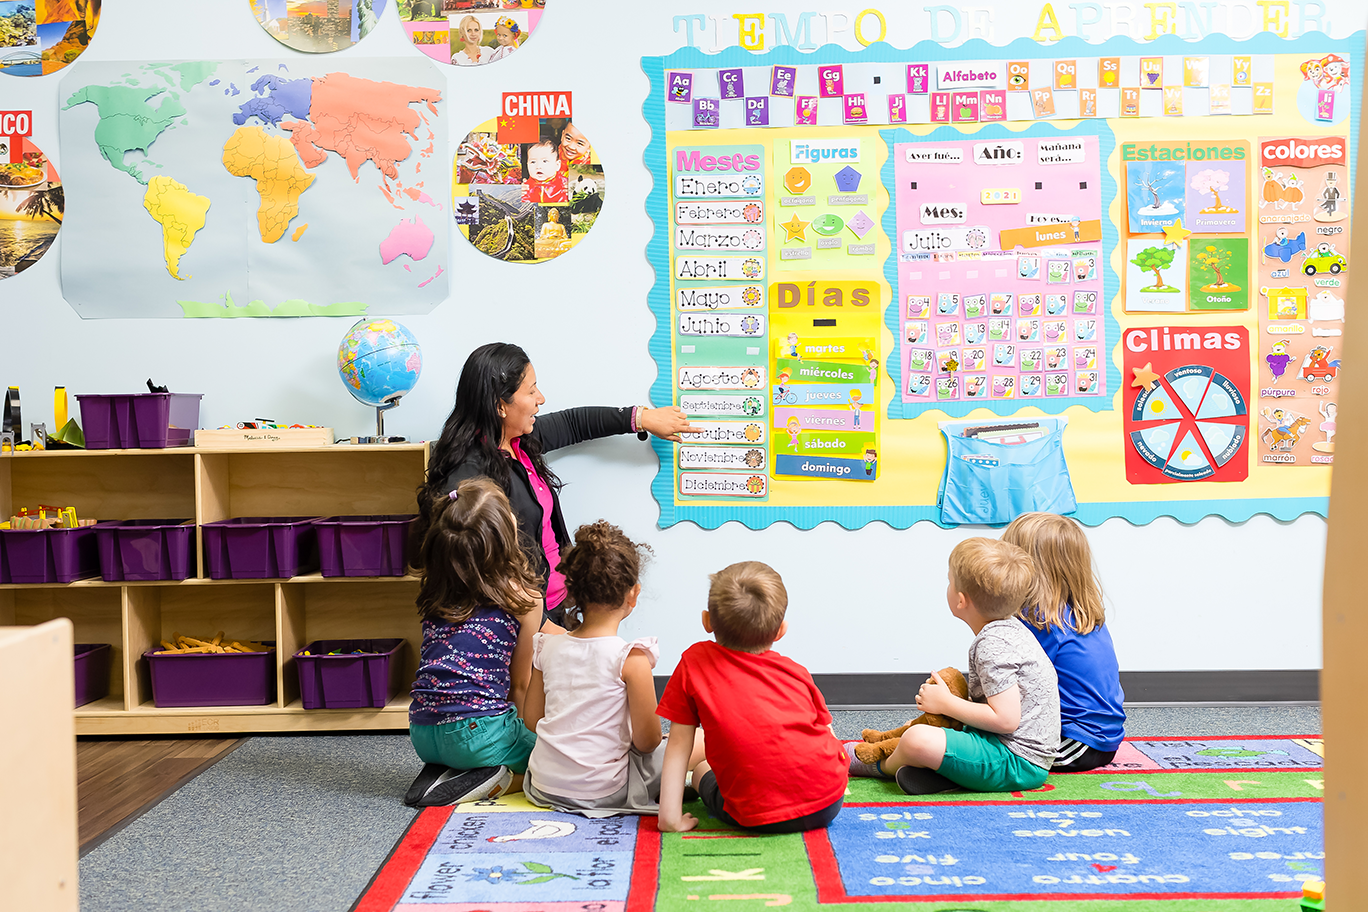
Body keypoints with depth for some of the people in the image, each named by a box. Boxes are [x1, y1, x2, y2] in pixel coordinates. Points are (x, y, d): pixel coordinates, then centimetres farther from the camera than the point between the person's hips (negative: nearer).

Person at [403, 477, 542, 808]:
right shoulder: (524, 597, -6)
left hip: (423, 736, 5)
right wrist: (521, 735, 19)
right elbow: (520, 684, 4)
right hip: (477, 733, -5)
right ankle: (496, 782, -5)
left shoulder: (434, 592, 6)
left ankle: (442, 771, 8)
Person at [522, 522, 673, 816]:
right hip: (603, 791, -5)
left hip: (544, 788, 5)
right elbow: (647, 742, -13)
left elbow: (532, 719, 8)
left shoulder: (547, 647, -1)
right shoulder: (631, 658, -16)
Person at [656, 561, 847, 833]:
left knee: (702, 769, 28)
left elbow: (678, 745, 2)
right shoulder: (796, 673, 7)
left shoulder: (694, 661, 1)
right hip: (828, 804, 2)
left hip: (759, 818, -1)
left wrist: (671, 816, 6)